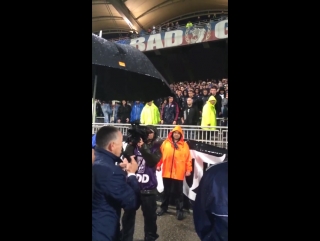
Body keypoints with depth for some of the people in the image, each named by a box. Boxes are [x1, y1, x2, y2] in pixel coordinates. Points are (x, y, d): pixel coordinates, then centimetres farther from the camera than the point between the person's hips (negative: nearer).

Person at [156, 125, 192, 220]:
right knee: (166, 191, 17)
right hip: (167, 172, 2)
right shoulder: (166, 143, 3)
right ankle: (163, 207, 32)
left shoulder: (184, 145, -1)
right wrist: (158, 165, -2)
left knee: (178, 192, 8)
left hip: (179, 173, -2)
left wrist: (188, 169, -7)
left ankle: (179, 210, 20)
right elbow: (160, 154, 2)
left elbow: (188, 158, -3)